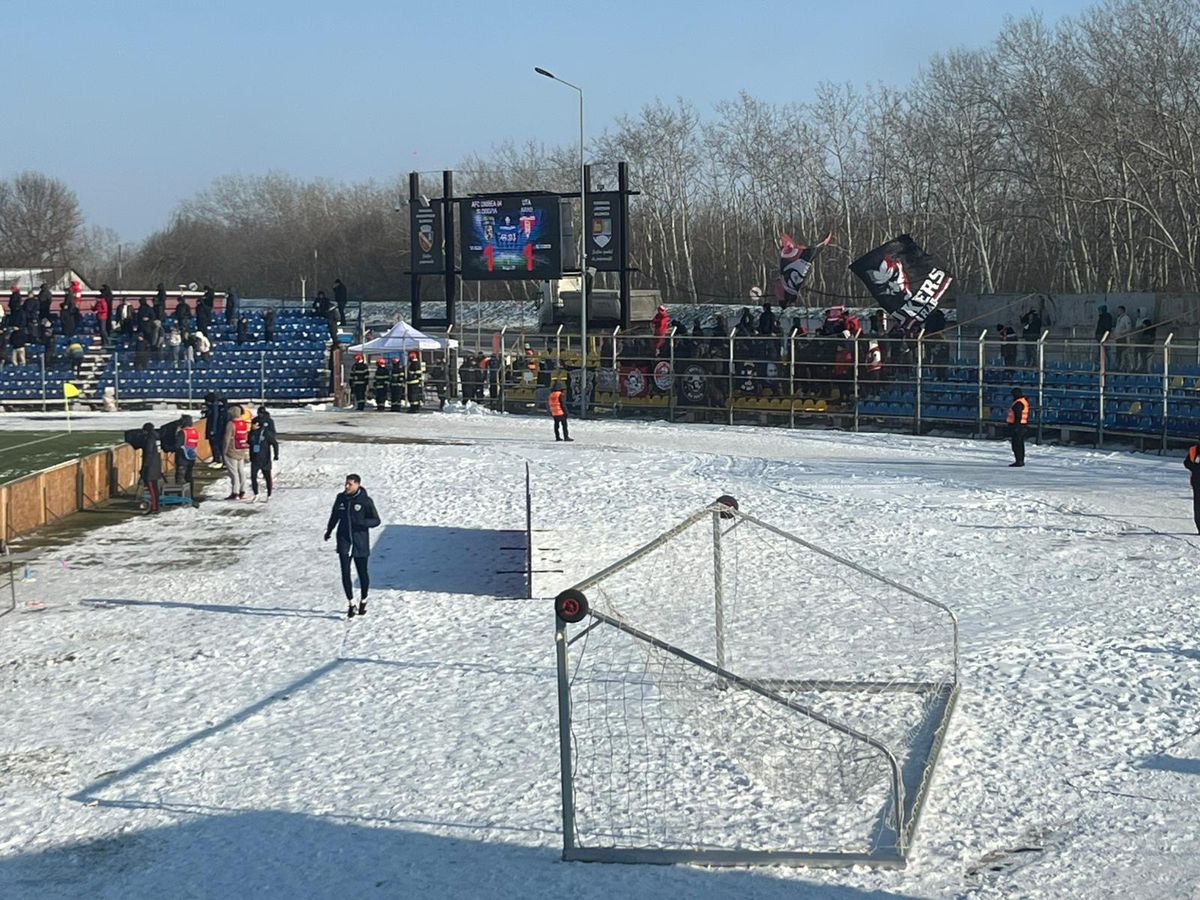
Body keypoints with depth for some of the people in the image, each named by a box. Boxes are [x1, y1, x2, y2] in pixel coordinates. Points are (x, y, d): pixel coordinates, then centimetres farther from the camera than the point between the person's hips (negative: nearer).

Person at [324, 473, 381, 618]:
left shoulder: (365, 501, -9)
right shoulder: (341, 498, 4)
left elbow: (376, 521, -7)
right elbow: (334, 515, 22)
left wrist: (362, 522, -25)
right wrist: (329, 530, 30)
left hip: (360, 543, -3)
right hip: (344, 542, 3)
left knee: (362, 573, 9)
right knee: (345, 573, -6)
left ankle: (363, 601, 30)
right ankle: (351, 604, 1)